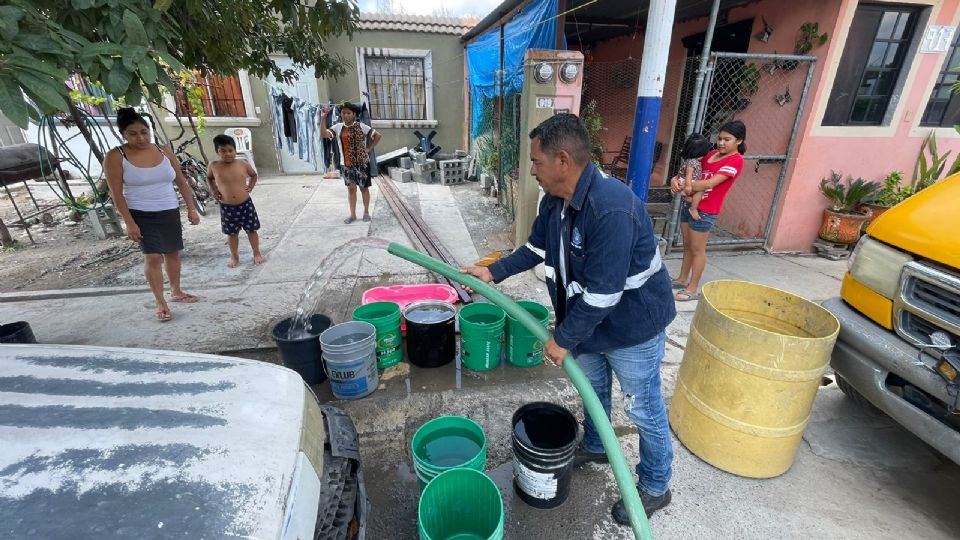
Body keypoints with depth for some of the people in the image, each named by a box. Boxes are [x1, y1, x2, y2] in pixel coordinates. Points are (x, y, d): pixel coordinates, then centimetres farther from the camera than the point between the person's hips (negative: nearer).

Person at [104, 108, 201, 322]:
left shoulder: (164, 151, 2)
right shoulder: (115, 157, -9)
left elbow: (181, 182, 8)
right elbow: (116, 194, -9)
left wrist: (191, 209, 4)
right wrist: (129, 223, -15)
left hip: (170, 212, 4)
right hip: (141, 215, -4)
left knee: (172, 253, 12)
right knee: (153, 257, -7)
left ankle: (176, 292, 29)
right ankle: (160, 303, 2)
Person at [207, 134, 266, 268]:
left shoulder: (243, 164, -4)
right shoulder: (214, 166, -3)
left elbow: (254, 175, 16)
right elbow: (209, 178, 18)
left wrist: (250, 187, 2)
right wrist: (214, 190, 4)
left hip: (245, 204, 0)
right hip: (227, 207, 0)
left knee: (251, 230, 9)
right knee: (232, 233, 12)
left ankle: (257, 254, 23)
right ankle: (234, 257, 26)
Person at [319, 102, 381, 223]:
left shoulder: (361, 126, -7)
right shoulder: (338, 127, 1)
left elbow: (377, 135, -4)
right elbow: (324, 134, -10)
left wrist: (369, 149, -5)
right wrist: (323, 118, -18)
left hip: (362, 162, -3)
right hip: (346, 164, 3)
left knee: (364, 187, 9)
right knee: (351, 188, 9)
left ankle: (366, 212, 22)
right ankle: (353, 214, 17)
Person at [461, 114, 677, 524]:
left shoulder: (612, 209, -35)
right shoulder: (554, 200, -6)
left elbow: (602, 293, -33)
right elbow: (535, 249, 10)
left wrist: (563, 340, -23)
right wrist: (493, 272, 6)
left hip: (631, 328, -8)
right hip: (587, 323, 8)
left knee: (644, 411, 12)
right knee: (592, 390, 27)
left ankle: (655, 487, 36)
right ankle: (594, 447, 53)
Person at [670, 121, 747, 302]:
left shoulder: (736, 160, -11)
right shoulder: (711, 154, 12)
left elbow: (710, 183, -22)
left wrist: (682, 186, -20)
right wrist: (676, 179, -9)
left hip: (705, 211, -7)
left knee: (697, 249, 1)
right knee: (687, 246, 16)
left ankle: (693, 289, 12)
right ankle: (683, 279, 30)